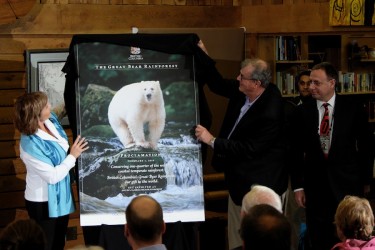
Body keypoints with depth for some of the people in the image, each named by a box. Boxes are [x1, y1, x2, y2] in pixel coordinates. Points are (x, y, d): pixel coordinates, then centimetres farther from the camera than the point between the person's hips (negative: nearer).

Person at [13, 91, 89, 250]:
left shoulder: (50, 120, -9)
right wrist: (72, 156, -19)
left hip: (60, 196, 8)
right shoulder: (30, 145, -32)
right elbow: (53, 176, -28)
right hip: (43, 202, -8)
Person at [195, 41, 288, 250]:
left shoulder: (270, 114, -31)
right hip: (239, 177, 9)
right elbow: (219, 85, 12)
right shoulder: (242, 91, -7)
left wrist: (212, 140, -26)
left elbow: (249, 149, -28)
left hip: (257, 183, -9)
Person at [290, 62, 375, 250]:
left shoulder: (353, 109, -3)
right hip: (315, 185, 1)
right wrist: (298, 186, 2)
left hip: (347, 183, -1)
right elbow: (296, 151, 4)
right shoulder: (302, 112, -1)